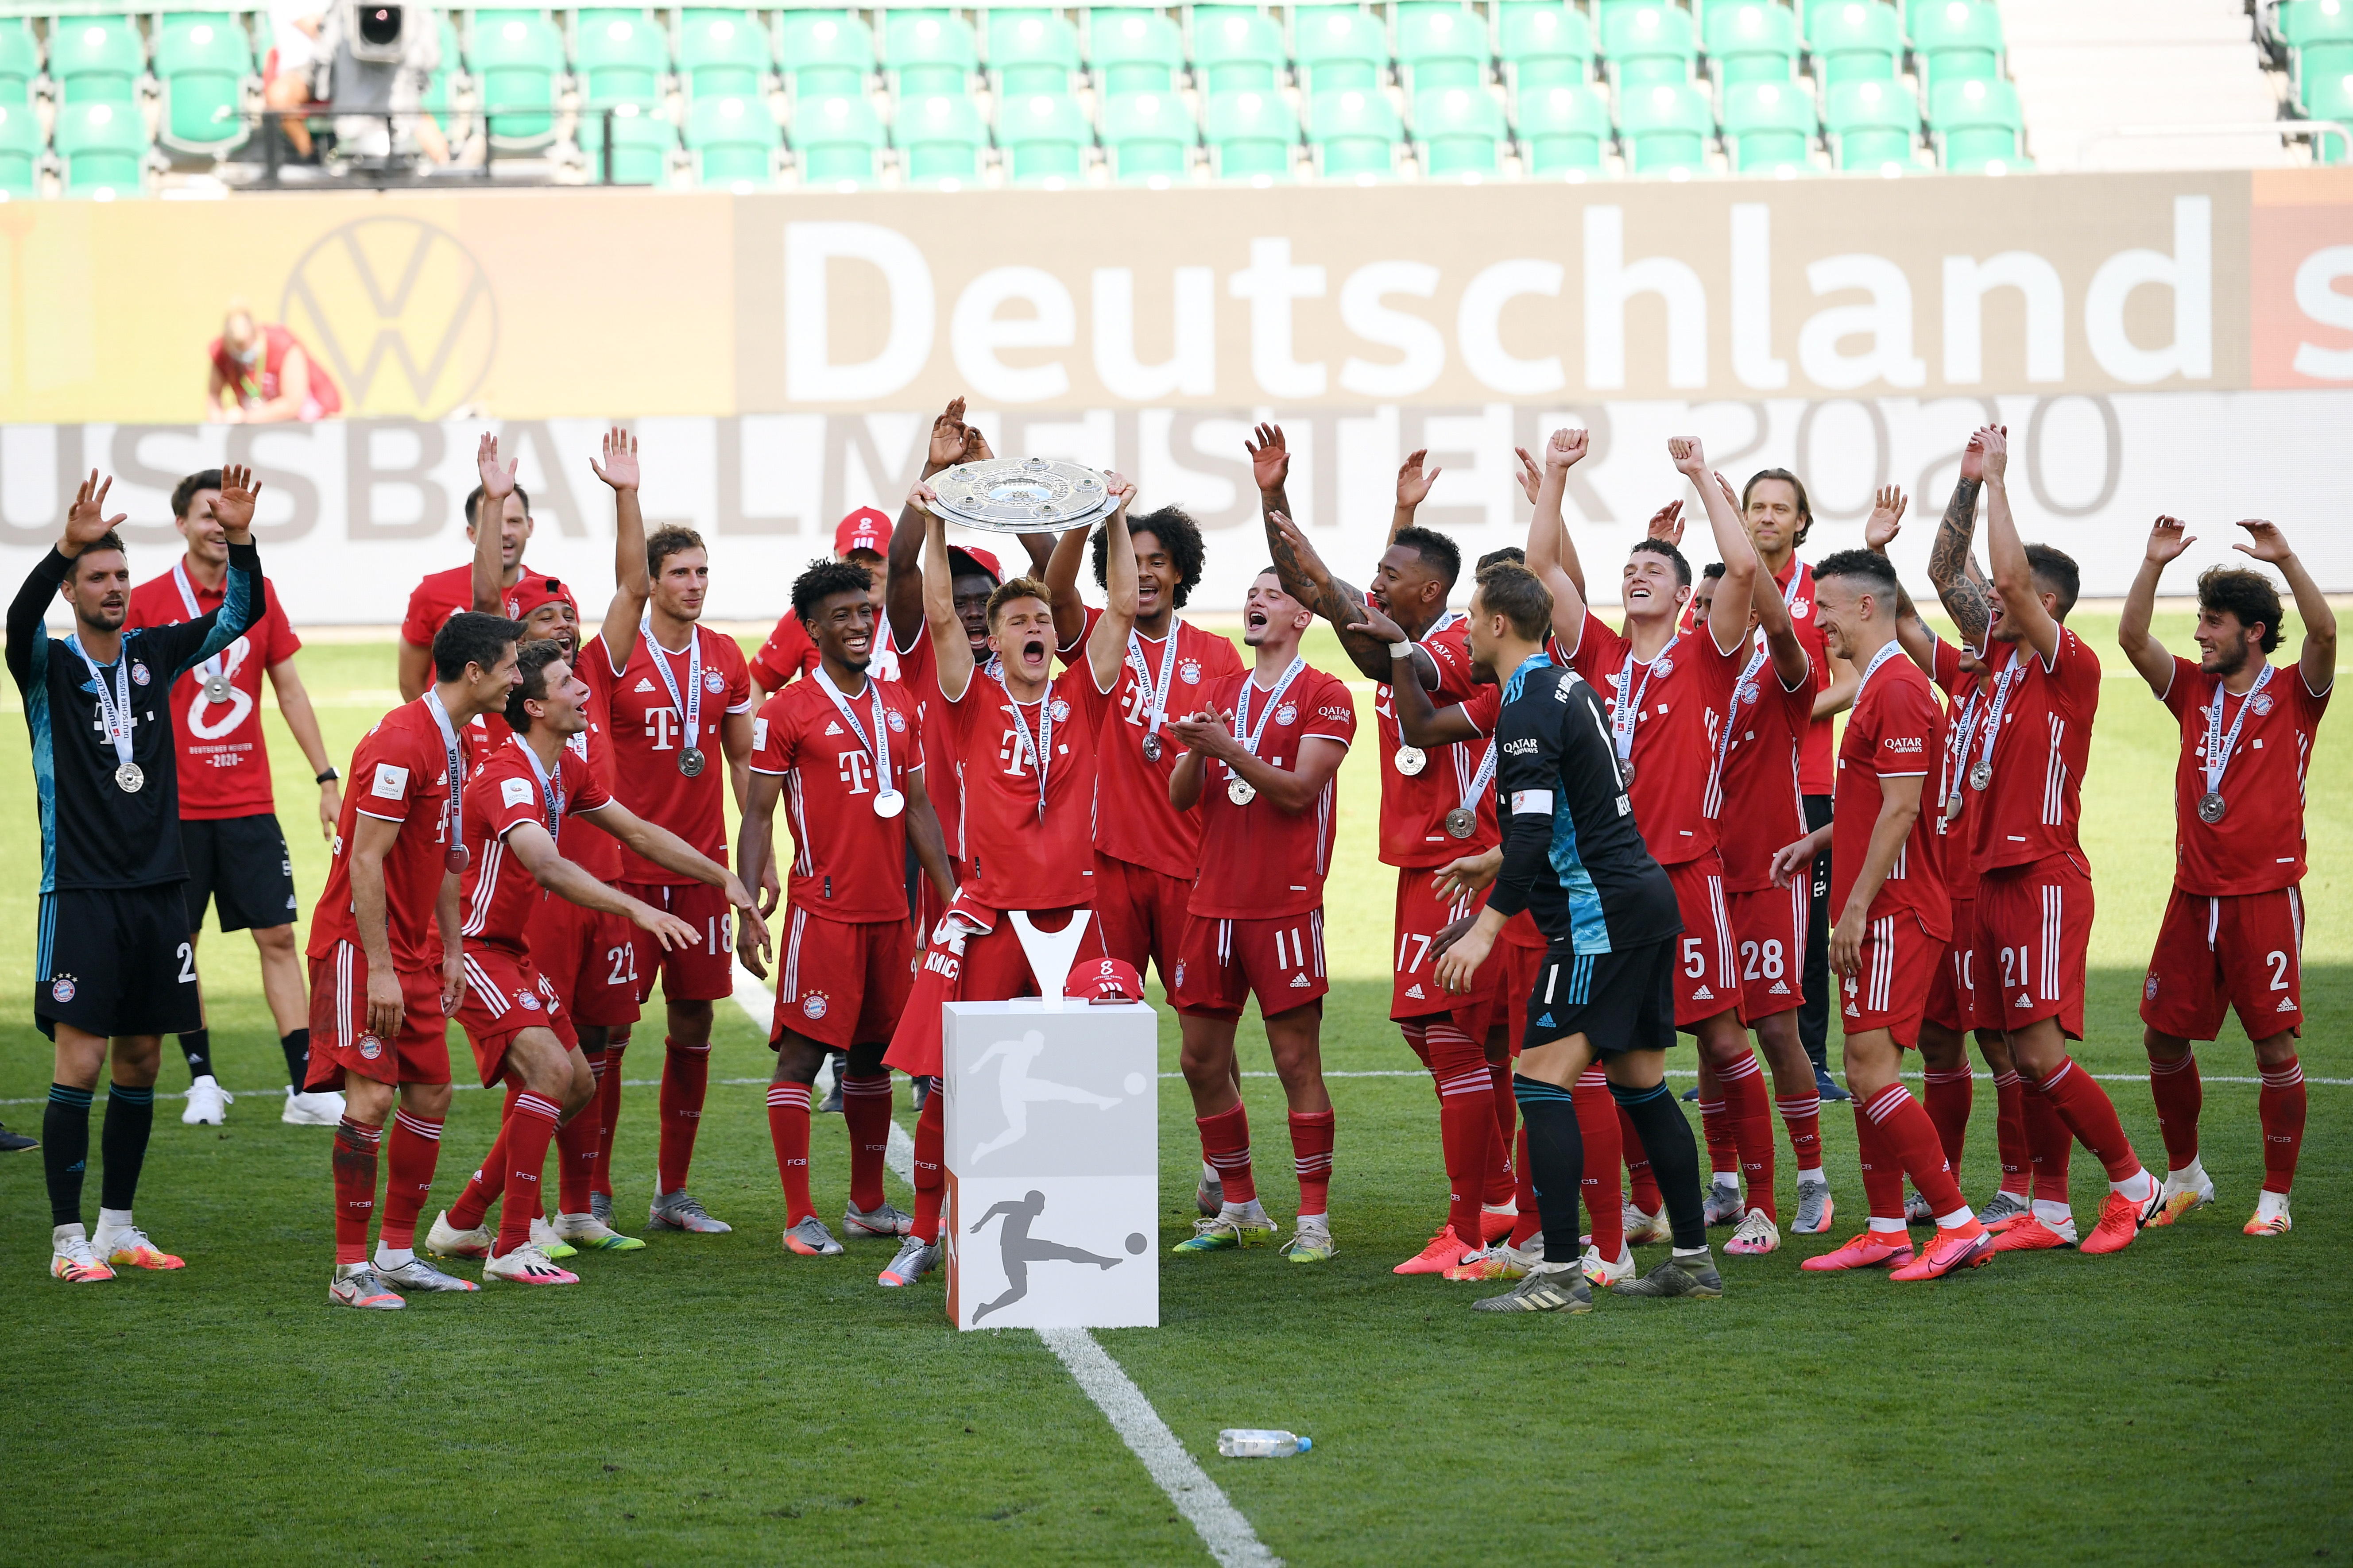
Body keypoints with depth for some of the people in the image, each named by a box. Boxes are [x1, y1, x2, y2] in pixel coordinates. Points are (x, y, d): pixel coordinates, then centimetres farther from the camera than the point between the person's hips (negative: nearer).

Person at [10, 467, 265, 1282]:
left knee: (140, 1060, 9)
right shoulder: (50, 666, -3)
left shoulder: (152, 655, 10)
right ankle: (68, 1237, -2)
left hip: (158, 887, 5)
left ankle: (118, 1225, 18)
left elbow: (239, 614, 5)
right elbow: (21, 618, -25)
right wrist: (68, 545, -40)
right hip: (82, 893, -5)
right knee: (80, 1061, -7)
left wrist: (240, 541, -13)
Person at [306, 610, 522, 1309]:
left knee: (431, 1095, 9)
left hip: (413, 949, 10)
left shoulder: (452, 744, 11)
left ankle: (397, 1252, 17)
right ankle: (351, 1270, -8)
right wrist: (381, 970, -22)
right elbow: (366, 862, -21)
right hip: (361, 944, -9)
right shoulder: (402, 741, -19)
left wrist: (451, 951, 17)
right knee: (371, 1096, -12)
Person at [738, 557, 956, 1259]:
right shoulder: (787, 711, -5)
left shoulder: (901, 705, 12)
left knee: (874, 1052, 12)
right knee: (801, 1054, -6)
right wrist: (748, 910, -13)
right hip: (823, 907, -6)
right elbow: (758, 816, -5)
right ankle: (800, 1218, -5)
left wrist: (950, 895, 13)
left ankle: (868, 1205, 22)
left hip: (890, 910, 6)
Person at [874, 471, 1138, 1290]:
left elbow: (1122, 608, 4)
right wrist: (934, 530, -10)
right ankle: (925, 1233, 7)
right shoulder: (976, 700, 5)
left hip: (1071, 912, 2)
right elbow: (941, 616, -5)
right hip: (988, 914, -2)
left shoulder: (1079, 696, 10)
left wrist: (1116, 520, -3)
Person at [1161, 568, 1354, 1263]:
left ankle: (1314, 1220, 0)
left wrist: (1228, 748, -21)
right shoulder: (1220, 693, 16)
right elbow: (1181, 796, 11)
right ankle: (1240, 1211, 18)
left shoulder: (1324, 697, -2)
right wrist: (1194, 751, -10)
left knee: (1297, 1060, -5)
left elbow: (1300, 791, -13)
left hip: (1285, 905, -6)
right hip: (1212, 904, 6)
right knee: (1201, 1062, 7)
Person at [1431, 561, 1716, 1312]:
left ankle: (1559, 1273, -17)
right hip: (1645, 899, 10)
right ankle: (1694, 1259, 17)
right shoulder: (1568, 686, 16)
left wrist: (1488, 925, -25)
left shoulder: (1528, 708, -14)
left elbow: (1535, 829, -23)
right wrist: (1502, 865, 38)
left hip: (1599, 915, -10)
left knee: (1542, 1079, -11)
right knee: (1640, 1082, 15)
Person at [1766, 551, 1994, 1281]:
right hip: (1882, 914, 10)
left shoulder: (1897, 688, -16)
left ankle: (1960, 1225, -11)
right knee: (1864, 1070, 11)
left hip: (1896, 916, -10)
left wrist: (1856, 908, -21)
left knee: (1872, 1071, -13)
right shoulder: (1880, 685, 17)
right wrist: (1818, 841, 19)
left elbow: (1900, 810, -21)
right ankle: (1886, 1233, 15)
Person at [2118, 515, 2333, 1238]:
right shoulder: (2195, 691, 10)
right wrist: (2155, 564, -11)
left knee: (2276, 1047, -5)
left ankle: (2276, 1198, 4)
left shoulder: (2293, 694, -1)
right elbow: (2133, 639, 0)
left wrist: (2285, 559, -27)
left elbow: (2324, 631, -19)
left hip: (2267, 894, -5)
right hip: (2194, 894, 5)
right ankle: (2185, 1176, 25)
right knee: (2165, 1038, 6)